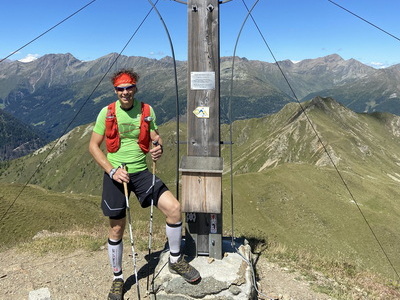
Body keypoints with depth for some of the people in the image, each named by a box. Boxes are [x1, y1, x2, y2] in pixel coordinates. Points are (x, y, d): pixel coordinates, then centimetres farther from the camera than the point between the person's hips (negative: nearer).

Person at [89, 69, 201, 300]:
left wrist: (159, 149, -19)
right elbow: (93, 146, -1)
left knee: (174, 207, -15)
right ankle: (118, 279, 31)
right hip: (115, 175, -1)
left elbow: (156, 138, 6)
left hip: (141, 172, 2)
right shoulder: (107, 113, -4)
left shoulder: (146, 111, 1)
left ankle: (176, 261, 8)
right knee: (117, 229, 8)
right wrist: (112, 170, -14)